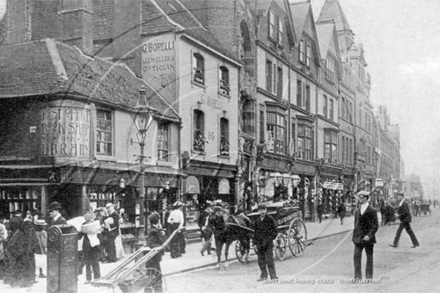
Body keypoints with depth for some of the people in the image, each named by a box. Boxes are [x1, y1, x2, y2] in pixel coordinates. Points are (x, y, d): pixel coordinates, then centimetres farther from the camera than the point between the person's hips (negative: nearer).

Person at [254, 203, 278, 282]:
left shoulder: (270, 219, -4)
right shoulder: (257, 221, 10)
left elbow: (274, 232, -4)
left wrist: (268, 240, -14)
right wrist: (256, 243, 10)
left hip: (268, 243, -5)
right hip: (260, 243, 5)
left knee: (269, 260, -9)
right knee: (261, 260, 8)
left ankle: (273, 276, -4)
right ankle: (263, 275, 20)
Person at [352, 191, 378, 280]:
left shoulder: (372, 211, -6)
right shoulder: (357, 211, 11)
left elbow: (375, 226, -8)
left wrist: (369, 235, -20)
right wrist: (354, 237, 11)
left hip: (368, 238, -4)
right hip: (358, 239, 4)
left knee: (369, 257, 5)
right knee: (356, 257, -4)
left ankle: (369, 277, 14)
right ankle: (357, 276, -1)